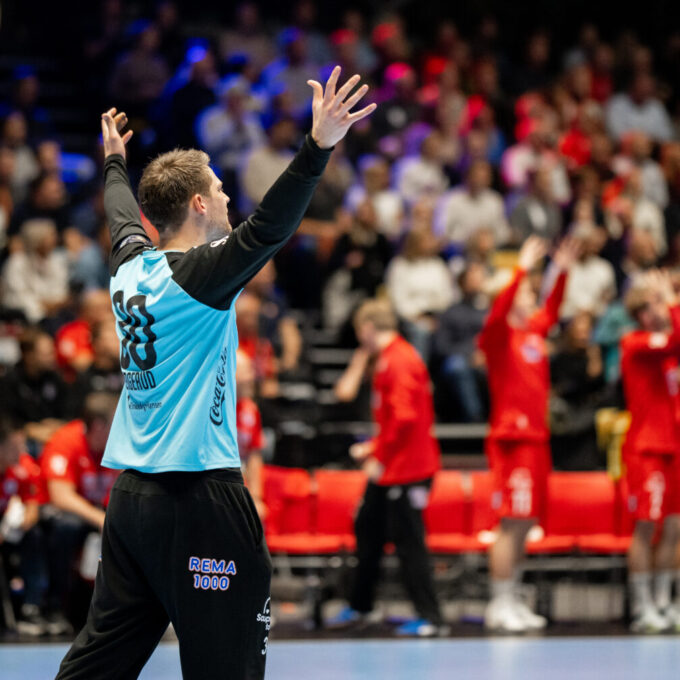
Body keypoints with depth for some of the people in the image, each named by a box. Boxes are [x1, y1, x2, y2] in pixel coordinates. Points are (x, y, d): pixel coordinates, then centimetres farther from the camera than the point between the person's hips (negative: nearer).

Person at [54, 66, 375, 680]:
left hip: (131, 493, 9)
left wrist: (116, 163, 51)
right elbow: (266, 230, -28)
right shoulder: (197, 276, -13)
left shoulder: (131, 267, 9)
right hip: (197, 496, -9)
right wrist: (318, 146, -36)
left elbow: (125, 216, 31)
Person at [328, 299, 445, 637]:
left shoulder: (400, 361, -18)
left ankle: (430, 618, -4)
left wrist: (381, 457, -21)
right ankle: (360, 606, 32)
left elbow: (404, 416, -26)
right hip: (386, 469, 10)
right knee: (367, 528, 18)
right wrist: (374, 447, 15)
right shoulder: (385, 359, 14)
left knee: (407, 539, -8)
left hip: (407, 469, -10)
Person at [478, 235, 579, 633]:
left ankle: (513, 602, 16)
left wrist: (563, 272, 16)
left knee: (527, 524, 10)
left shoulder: (535, 331, 14)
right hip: (511, 438, -8)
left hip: (537, 437, 8)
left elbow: (552, 311, 28)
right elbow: (499, 311, -25)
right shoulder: (498, 336, -7)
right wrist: (523, 269, -30)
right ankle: (500, 606, -6)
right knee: (512, 522, -9)